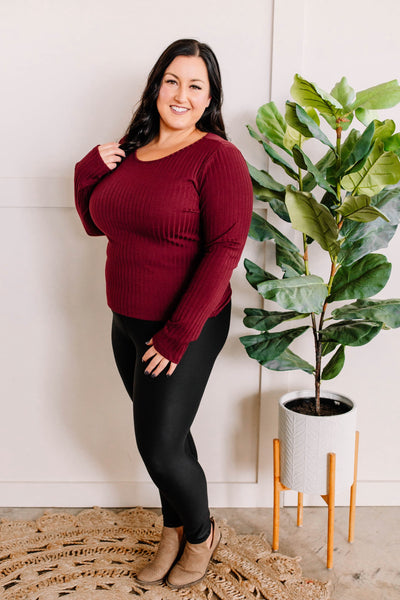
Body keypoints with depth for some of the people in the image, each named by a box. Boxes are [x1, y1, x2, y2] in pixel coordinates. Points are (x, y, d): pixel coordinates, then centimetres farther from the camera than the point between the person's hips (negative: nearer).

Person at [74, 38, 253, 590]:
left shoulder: (217, 157, -14)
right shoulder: (130, 152, 8)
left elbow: (225, 249, -20)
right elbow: (96, 223, 17)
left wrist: (179, 333, -22)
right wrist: (88, 172, -2)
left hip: (187, 331, -6)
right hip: (126, 324, 6)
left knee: (160, 447, 1)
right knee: (164, 436, 18)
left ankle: (201, 533, 31)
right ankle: (174, 532, 41)